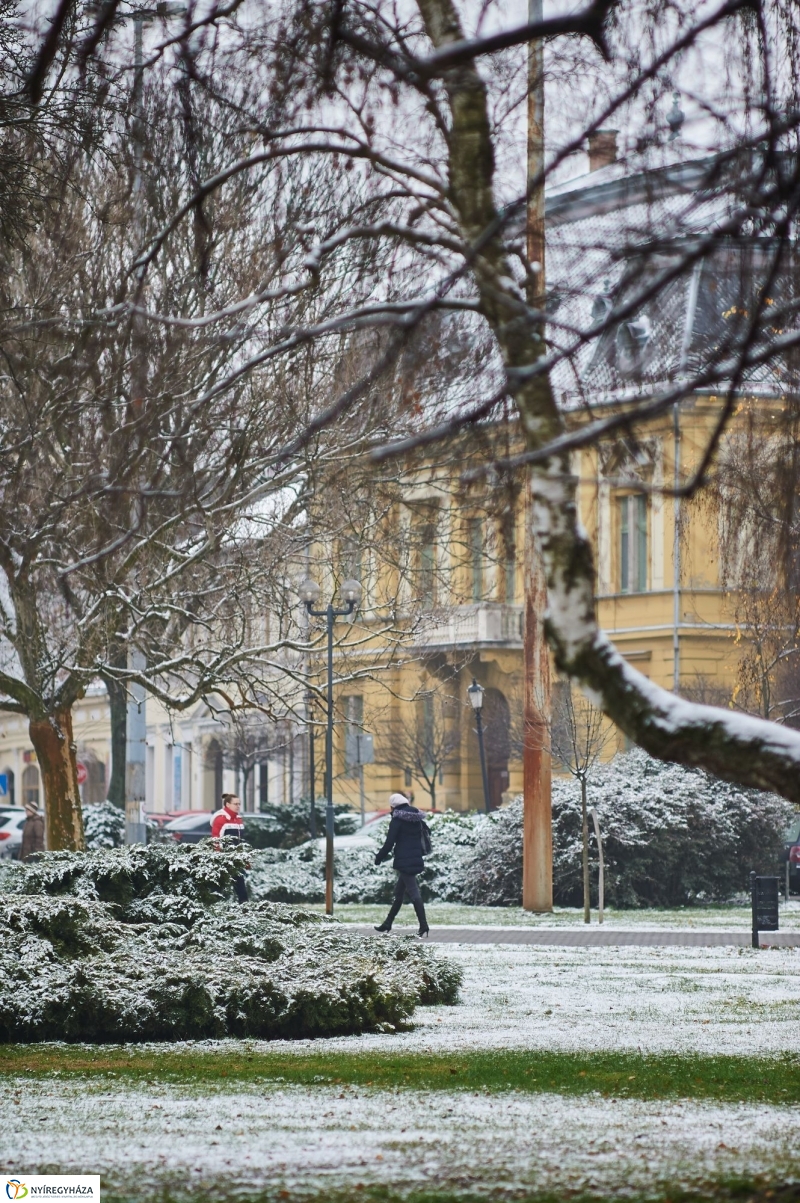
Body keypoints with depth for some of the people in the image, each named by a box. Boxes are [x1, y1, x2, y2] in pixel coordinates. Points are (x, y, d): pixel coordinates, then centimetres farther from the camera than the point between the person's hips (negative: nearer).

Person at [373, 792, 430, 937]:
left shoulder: (398, 820, -12)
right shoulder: (417, 820, 11)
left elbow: (389, 842, -13)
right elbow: (422, 839, 18)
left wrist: (379, 857, 0)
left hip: (404, 862, -8)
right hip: (416, 860, 8)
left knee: (414, 893, -10)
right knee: (398, 893, 17)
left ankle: (424, 926, -15)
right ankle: (388, 923, 26)